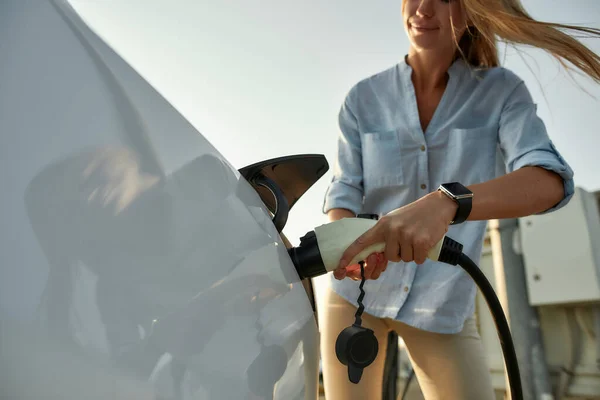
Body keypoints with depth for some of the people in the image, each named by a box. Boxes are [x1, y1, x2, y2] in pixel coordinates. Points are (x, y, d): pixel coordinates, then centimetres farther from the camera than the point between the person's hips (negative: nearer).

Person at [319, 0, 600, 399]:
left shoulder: (502, 91, -7)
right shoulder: (364, 97, -3)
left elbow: (550, 181, -22)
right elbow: (344, 190, -6)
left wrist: (446, 202, -41)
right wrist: (346, 242, -29)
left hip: (443, 304, 0)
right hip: (353, 289, 1)